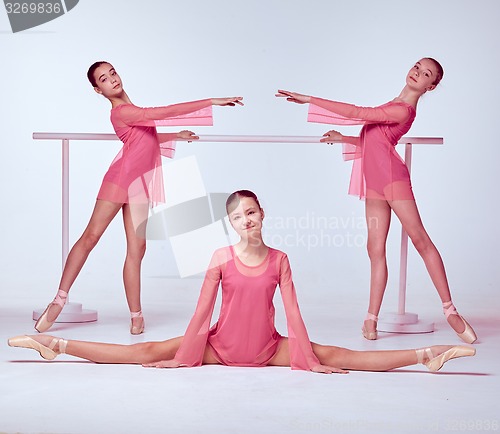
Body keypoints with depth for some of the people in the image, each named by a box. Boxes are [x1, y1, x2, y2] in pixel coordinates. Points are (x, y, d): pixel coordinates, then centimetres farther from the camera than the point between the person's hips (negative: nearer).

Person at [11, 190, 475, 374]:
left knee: (336, 356, -9)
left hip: (268, 350, 1)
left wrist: (307, 358, -6)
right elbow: (202, 310, -6)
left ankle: (426, 356, -12)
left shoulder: (280, 260, -5)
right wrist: (184, 357, -6)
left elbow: (292, 312, -5)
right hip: (220, 346, 0)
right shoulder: (221, 258, -8)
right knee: (147, 352, -10)